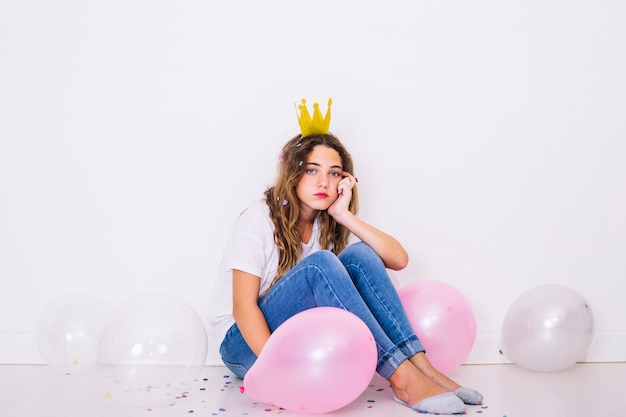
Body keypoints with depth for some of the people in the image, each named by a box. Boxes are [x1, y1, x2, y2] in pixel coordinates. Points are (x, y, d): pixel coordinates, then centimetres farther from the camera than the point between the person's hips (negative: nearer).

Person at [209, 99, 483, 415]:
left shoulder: (329, 225, 4)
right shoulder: (259, 219, -13)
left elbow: (398, 259, -8)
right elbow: (243, 306, -19)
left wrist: (344, 216, -16)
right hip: (248, 344, -5)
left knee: (358, 256, -18)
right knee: (320, 263, -31)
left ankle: (420, 365, -24)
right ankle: (403, 378, -33)